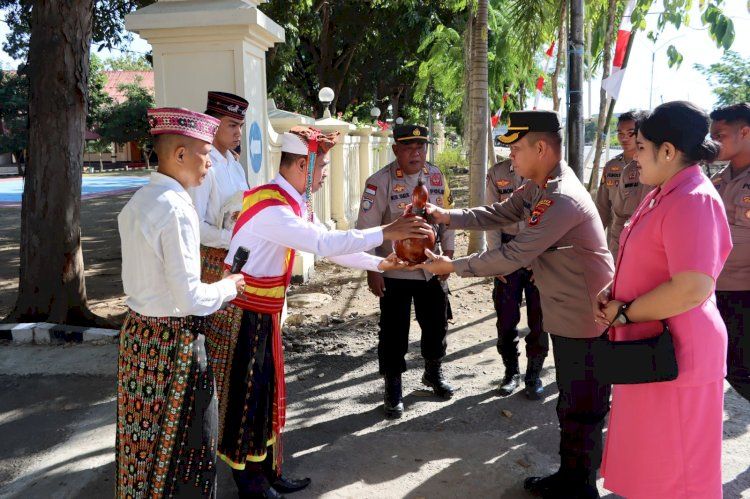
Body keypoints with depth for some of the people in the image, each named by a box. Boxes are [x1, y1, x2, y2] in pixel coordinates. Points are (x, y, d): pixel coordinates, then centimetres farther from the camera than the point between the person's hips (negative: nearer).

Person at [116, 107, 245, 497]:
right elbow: (191, 298, -24)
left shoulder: (136, 202, 7)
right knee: (185, 442, 7)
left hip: (136, 330, 9)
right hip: (174, 340, -9)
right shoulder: (176, 209, -21)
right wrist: (228, 287, -6)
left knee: (143, 433, 22)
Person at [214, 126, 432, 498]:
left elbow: (329, 244, 11)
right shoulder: (269, 206, -25)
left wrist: (379, 264, 10)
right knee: (246, 395, 5)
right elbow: (324, 244, -33)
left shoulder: (295, 203, 6)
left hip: (265, 313, 10)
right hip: (244, 314, -10)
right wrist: (385, 232, -28)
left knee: (266, 391, 17)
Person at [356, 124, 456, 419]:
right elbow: (366, 230, -13)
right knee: (394, 333, 4)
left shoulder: (436, 177, 2)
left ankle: (433, 373, 43)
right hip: (394, 274, -5)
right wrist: (373, 271, -15)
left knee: (436, 325, 18)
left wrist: (448, 256, 7)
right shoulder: (379, 182, -14)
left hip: (432, 270, 5)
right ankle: (393, 389, 23)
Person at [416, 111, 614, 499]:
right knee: (570, 402, 23)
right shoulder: (536, 188, 6)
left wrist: (452, 266, -20)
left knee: (583, 411, 8)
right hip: (565, 315, 10)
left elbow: (513, 256, -29)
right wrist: (443, 215, -7)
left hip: (586, 319, -10)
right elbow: (497, 215, 6)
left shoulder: (562, 199, -28)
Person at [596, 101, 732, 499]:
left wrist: (624, 313, -19)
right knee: (647, 461, 24)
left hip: (674, 354, -10)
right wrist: (614, 292, 7)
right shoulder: (662, 194, 11)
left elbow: (692, 289, -32)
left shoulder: (693, 200, -22)